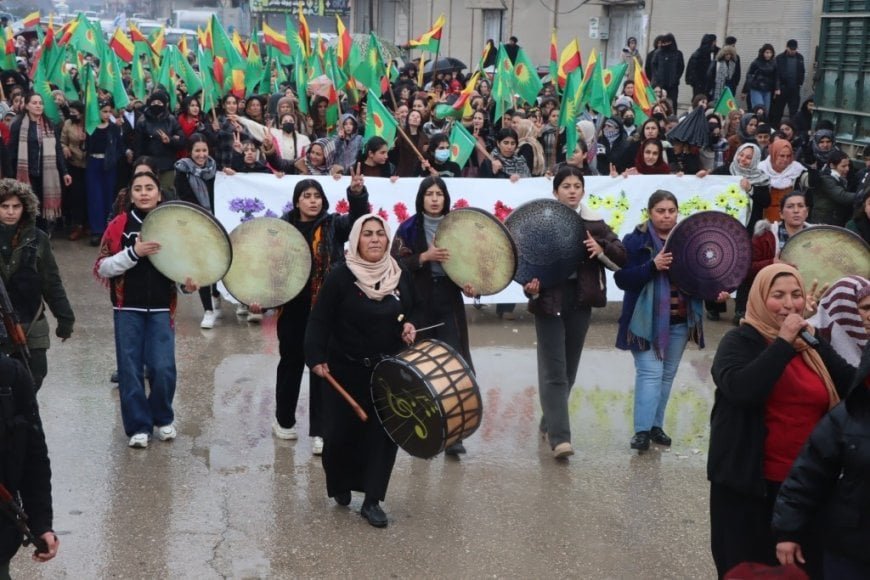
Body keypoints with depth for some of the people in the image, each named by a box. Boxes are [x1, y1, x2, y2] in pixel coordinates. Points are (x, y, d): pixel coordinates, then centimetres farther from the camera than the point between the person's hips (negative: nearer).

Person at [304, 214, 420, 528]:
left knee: (385, 432, -2)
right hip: (346, 370, -3)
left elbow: (414, 310, 17)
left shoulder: (401, 276, 3)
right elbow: (320, 321, -11)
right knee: (342, 433, 0)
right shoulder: (341, 276, -10)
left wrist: (411, 326, -4)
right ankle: (340, 485, 30)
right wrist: (316, 357, -20)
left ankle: (372, 501, 9)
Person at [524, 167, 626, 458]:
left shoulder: (594, 223, 6)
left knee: (569, 369, 14)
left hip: (580, 302, 4)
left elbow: (622, 258, 3)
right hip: (549, 300, -4)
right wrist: (530, 286, -21)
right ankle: (559, 436, -10)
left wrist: (601, 249, -17)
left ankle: (550, 421, 33)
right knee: (553, 371, -7)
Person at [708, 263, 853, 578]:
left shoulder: (812, 345, 11)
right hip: (749, 482, -5)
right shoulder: (740, 341, -7)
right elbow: (739, 389, -26)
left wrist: (815, 341, -10)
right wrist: (784, 342, -24)